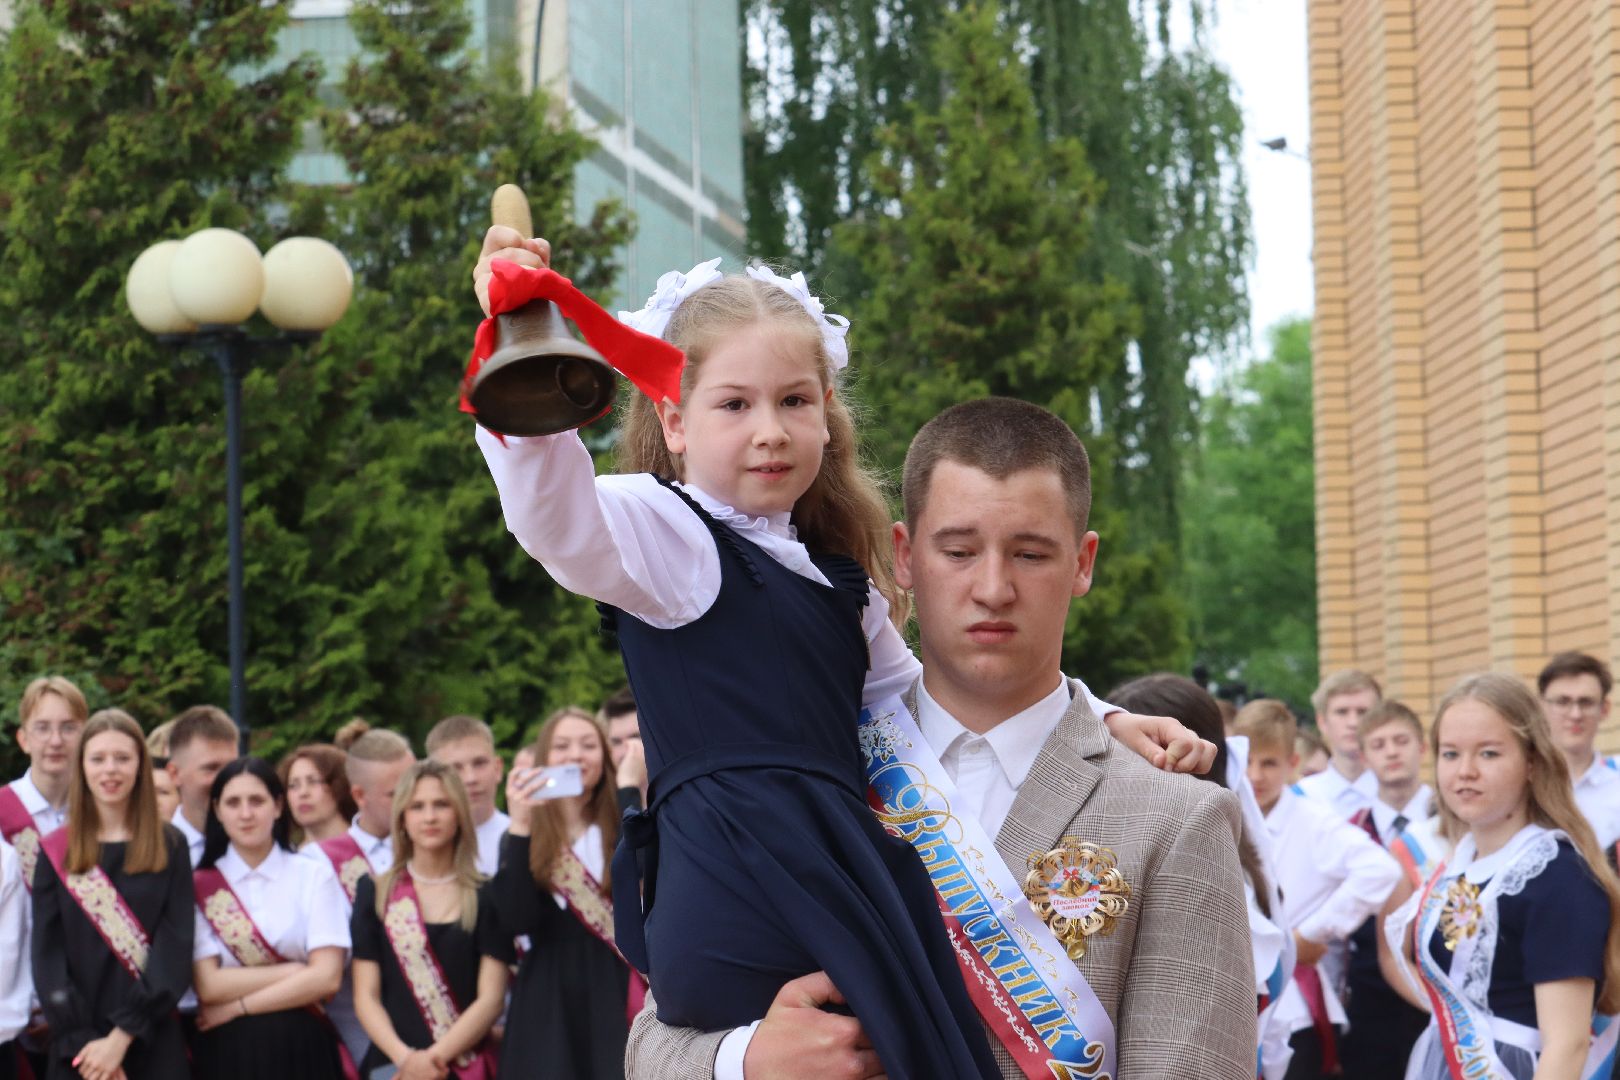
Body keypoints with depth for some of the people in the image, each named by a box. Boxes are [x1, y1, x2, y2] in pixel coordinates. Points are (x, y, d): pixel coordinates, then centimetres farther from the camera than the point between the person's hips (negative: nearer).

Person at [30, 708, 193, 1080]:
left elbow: (175, 950, -3)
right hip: (78, 1048, 1)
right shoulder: (56, 853, 7)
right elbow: (47, 956, 1)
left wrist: (123, 1035, -13)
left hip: (153, 1041, 0)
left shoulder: (169, 848, 5)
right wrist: (81, 1041, -12)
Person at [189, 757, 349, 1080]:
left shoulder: (315, 877, 5)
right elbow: (209, 986, -5)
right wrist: (294, 971, -8)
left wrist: (238, 1007, -8)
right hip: (226, 1053, 0)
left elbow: (327, 977, -5)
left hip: (302, 1051, 0)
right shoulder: (201, 887, 4)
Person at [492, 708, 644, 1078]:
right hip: (549, 1007, 1)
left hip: (616, 1000, 0)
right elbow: (516, 921, -8)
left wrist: (628, 787, -10)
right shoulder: (523, 837, 8)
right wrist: (520, 826, -13)